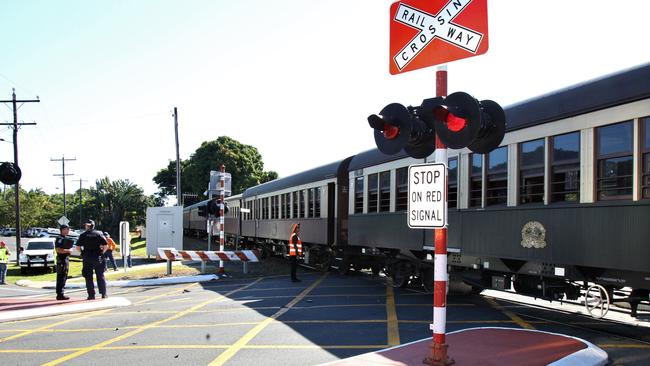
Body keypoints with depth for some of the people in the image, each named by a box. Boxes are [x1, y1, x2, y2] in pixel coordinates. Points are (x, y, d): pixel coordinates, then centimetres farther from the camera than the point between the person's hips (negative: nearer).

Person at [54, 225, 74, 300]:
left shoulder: (65, 239, 20)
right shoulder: (59, 239, -11)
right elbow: (58, 250, -22)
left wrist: (70, 250, 11)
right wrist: (68, 250, -16)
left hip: (66, 259, 10)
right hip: (61, 260, -10)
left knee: (64, 278, 12)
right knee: (61, 278, -9)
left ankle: (60, 294, 18)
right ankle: (60, 295, -7)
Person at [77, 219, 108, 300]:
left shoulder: (83, 235, 0)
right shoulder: (98, 234, 1)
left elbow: (78, 246, -4)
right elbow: (106, 245, -4)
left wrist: (83, 253, 11)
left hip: (87, 258, -1)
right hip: (98, 258, 1)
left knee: (89, 277, 4)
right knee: (100, 276, 9)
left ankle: (91, 295, 2)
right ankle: (103, 294, 10)